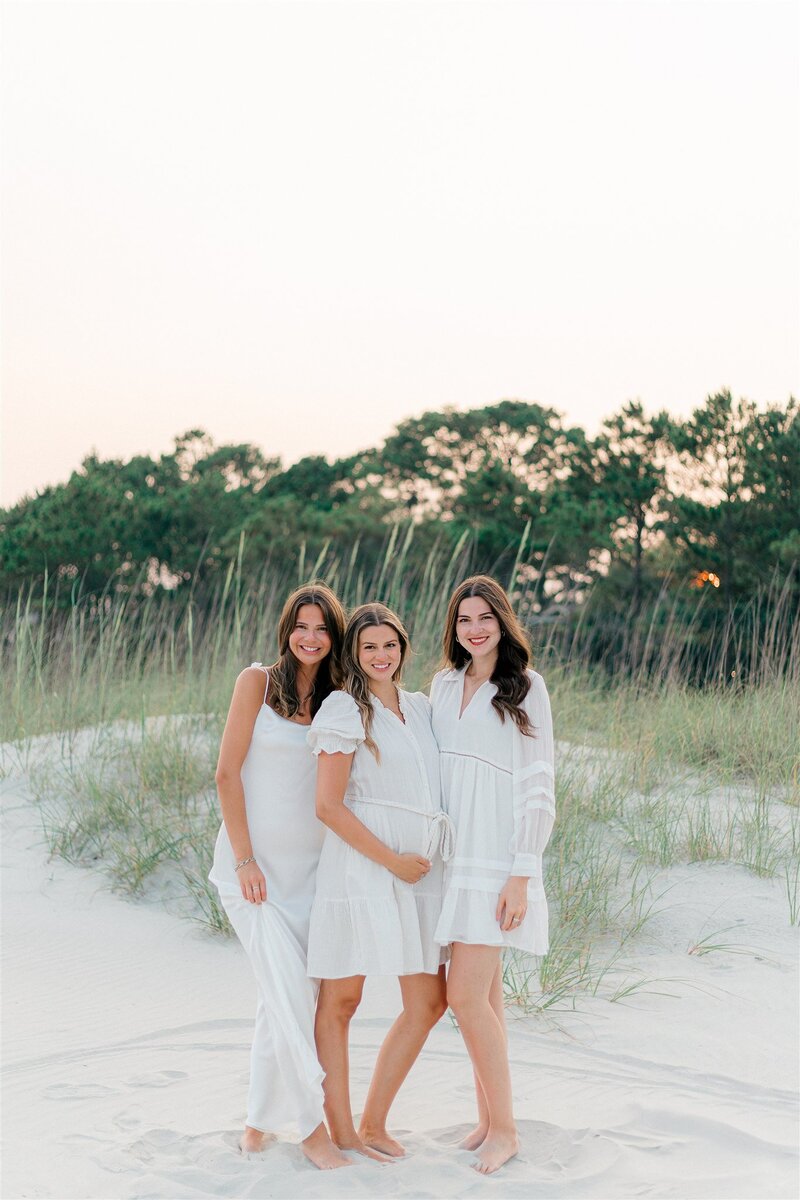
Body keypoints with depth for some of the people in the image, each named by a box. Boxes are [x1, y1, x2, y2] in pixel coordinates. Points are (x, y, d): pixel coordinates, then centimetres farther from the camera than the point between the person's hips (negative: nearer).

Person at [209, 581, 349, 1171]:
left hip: (309, 865, 4)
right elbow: (228, 773, -6)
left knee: (283, 997, 8)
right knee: (291, 992, -11)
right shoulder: (259, 681, -4)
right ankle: (312, 1126, -1)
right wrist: (245, 858, -12)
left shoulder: (338, 699, 8)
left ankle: (261, 1121, 22)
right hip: (255, 860, -4)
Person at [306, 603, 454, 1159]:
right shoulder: (345, 710, -3)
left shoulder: (421, 708, 16)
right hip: (360, 863, -7)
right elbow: (328, 805, -10)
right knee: (341, 998, 0)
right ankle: (341, 1129, 10)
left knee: (428, 1003, 5)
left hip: (419, 872, 7)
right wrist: (393, 859, -13)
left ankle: (374, 1122, 17)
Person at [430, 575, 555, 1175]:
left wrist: (522, 876, -13)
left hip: (496, 856, -5)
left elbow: (538, 786, -7)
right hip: (453, 854, 5)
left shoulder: (525, 687, -5)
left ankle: (504, 1127, 1)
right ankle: (490, 1115, 20)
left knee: (466, 994, -10)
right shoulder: (444, 685, 12)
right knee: (485, 992, 11)